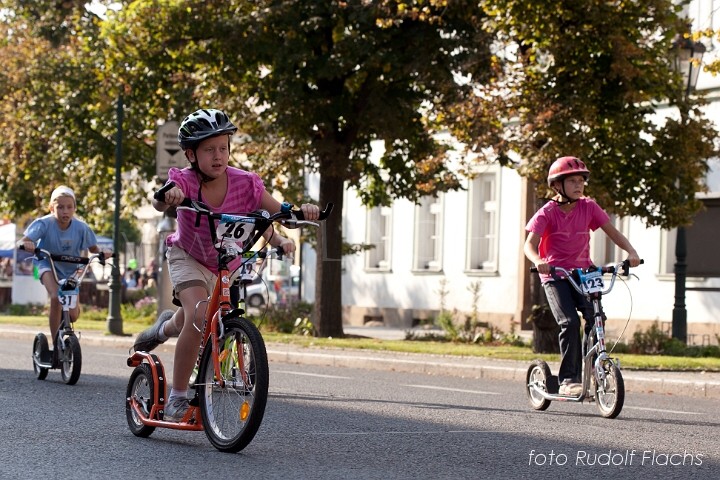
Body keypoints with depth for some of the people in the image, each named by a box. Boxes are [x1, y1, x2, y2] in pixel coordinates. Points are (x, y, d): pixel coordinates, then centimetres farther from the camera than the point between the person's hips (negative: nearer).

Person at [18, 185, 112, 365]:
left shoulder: (81, 227, -20)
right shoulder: (45, 223, -26)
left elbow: (93, 248, -6)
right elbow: (23, 240, -33)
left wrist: (102, 253, -28)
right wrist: (26, 244, -56)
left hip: (70, 269, 3)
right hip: (47, 263, -3)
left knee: (73, 314, -7)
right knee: (55, 297, -31)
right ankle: (55, 346, -21)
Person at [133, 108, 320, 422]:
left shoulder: (244, 183, -23)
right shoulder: (185, 181, -27)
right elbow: (159, 203, -47)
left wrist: (301, 211, -44)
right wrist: (168, 196, -70)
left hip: (226, 265, 3)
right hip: (188, 257, -3)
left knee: (188, 323, 15)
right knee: (198, 316, -28)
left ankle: (167, 327, 56)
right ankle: (177, 399, -17)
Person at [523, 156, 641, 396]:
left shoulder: (588, 207, 0)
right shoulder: (547, 212, -9)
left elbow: (612, 232, -2)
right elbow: (530, 243, -18)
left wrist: (631, 252, -20)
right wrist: (538, 261, -40)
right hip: (555, 275, -3)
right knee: (570, 322, -20)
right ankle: (567, 380, -13)